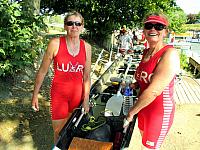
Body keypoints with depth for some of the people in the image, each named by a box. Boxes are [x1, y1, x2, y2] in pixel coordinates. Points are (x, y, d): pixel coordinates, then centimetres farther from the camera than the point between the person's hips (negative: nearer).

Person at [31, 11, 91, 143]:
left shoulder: (86, 47, -4)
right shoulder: (55, 43, -13)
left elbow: (86, 77, 2)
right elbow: (43, 71, -5)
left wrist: (86, 100, 2)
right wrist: (35, 95, -1)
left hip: (78, 93, 3)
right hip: (59, 93, -2)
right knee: (59, 132, 9)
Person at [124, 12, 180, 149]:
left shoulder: (169, 54, -23)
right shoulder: (146, 52, 3)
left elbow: (154, 91, -27)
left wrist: (131, 113, -18)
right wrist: (136, 84, 0)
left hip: (159, 111, -7)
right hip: (143, 107, 7)